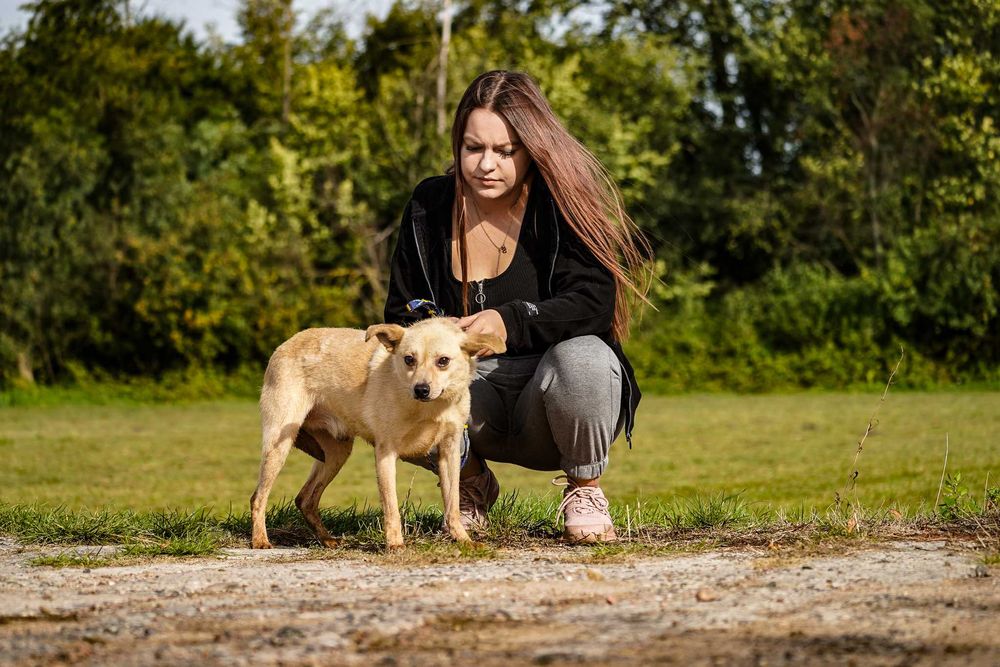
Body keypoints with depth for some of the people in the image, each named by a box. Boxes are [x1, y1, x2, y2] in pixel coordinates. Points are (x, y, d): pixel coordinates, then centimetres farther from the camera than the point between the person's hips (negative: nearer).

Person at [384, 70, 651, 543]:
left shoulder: (562, 202, -11)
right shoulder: (430, 206, 0)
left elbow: (594, 302, -22)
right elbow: (400, 313, 4)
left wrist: (511, 322, -39)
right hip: (472, 391, 3)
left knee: (584, 360, -38)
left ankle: (584, 490, -7)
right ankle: (471, 483, 6)